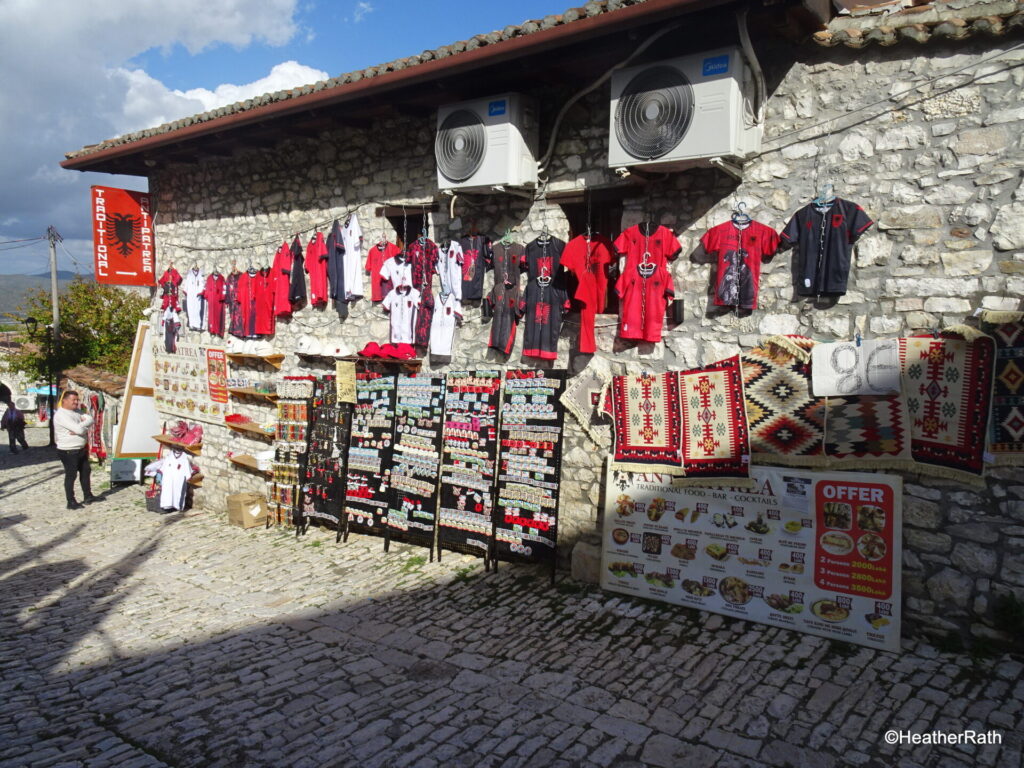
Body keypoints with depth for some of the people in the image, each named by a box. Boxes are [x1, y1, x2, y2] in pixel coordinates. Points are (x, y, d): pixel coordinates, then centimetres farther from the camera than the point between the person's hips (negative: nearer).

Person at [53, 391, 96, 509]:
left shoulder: (77, 411, 8)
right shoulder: (61, 415, -21)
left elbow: (90, 419, -4)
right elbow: (79, 430, -29)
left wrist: (81, 426, -20)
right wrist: (85, 426, -7)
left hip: (81, 449, 9)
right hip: (68, 451, -9)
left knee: (85, 472, 18)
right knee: (71, 476, -1)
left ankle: (88, 496, 31)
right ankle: (71, 502, 8)